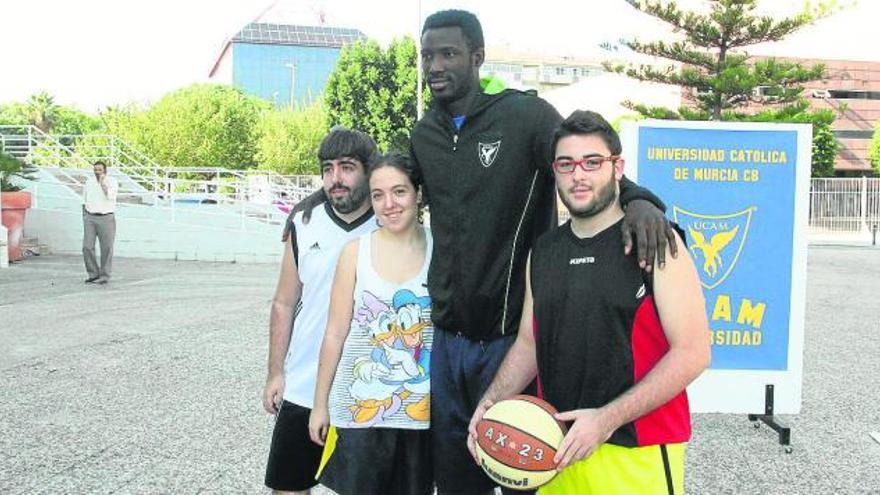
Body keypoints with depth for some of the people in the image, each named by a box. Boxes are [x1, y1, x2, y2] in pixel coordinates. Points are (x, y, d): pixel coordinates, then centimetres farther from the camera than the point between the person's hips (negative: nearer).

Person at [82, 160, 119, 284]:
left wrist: (102, 182, -20)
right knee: (87, 247, -4)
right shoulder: (89, 181, 8)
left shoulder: (112, 181, -5)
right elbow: (85, 201, 15)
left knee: (106, 249, 1)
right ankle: (93, 274, 9)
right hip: (90, 218, 4)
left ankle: (104, 276, 10)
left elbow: (110, 196, -23)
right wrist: (84, 218, 8)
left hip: (106, 218, -4)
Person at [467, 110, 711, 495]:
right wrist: (492, 401, -2)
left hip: (638, 455, -5)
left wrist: (607, 420, -21)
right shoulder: (543, 252, 7)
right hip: (558, 449, 5)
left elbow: (692, 353, -15)